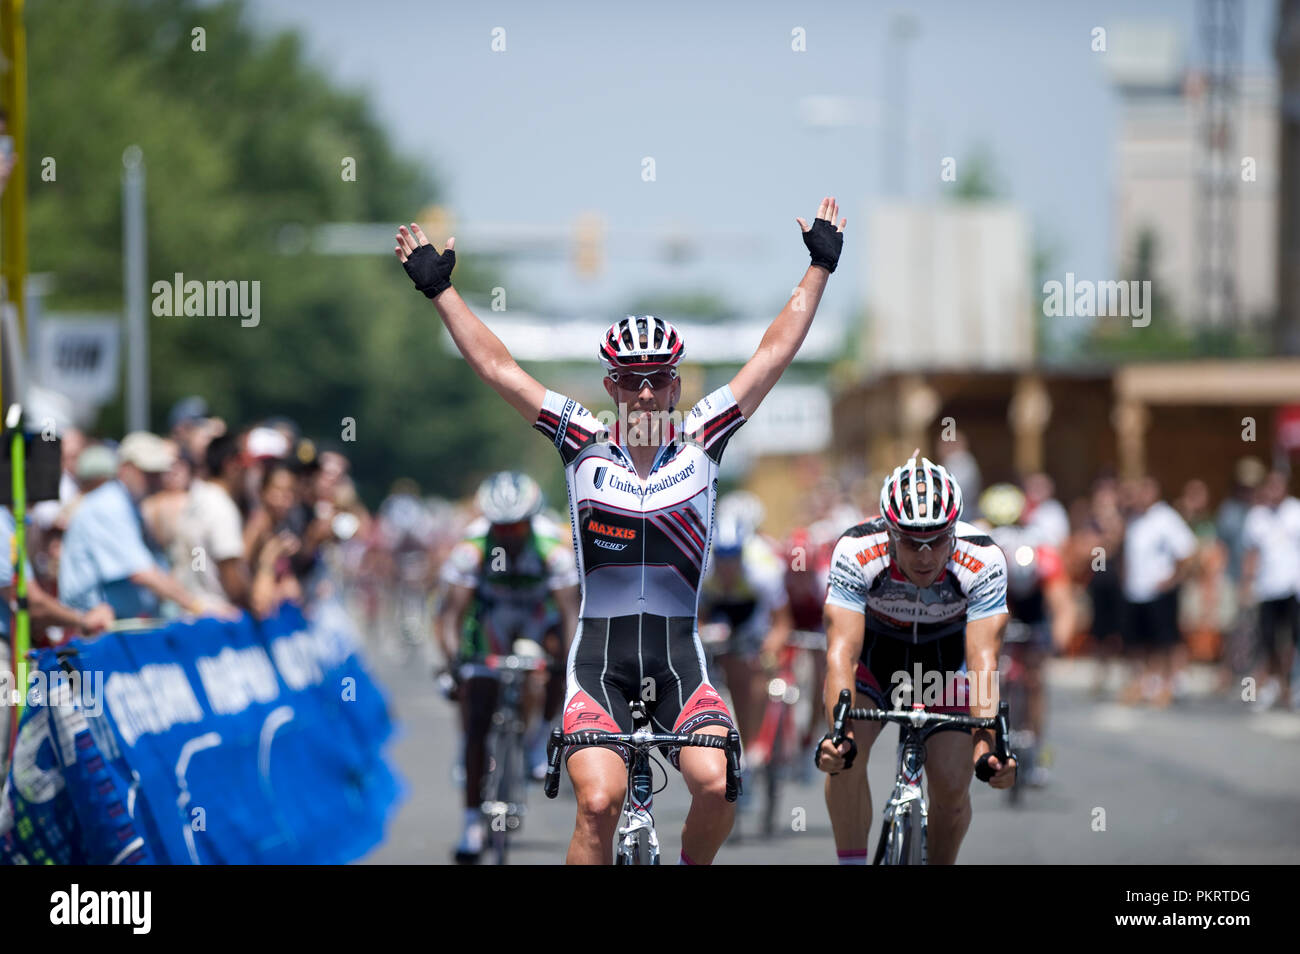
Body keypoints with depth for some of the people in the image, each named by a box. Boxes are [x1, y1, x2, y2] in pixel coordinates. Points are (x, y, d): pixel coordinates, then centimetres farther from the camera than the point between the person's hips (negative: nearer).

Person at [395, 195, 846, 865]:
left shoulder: (701, 444, 5)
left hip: (678, 656, 1)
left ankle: (691, 868, 7)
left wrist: (819, 270, 7)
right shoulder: (585, 446, 4)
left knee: (717, 785, -22)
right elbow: (497, 368, 4)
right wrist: (439, 289, 3)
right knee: (598, 803, -20)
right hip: (599, 653, -1)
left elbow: (774, 356, 6)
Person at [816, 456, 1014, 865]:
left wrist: (987, 741, -51)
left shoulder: (982, 560, -33)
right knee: (845, 757, -25)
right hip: (874, 649, 0)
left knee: (952, 786, -10)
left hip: (945, 655, 0)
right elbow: (841, 652, -40)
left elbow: (983, 659, -37)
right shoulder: (856, 552, -34)